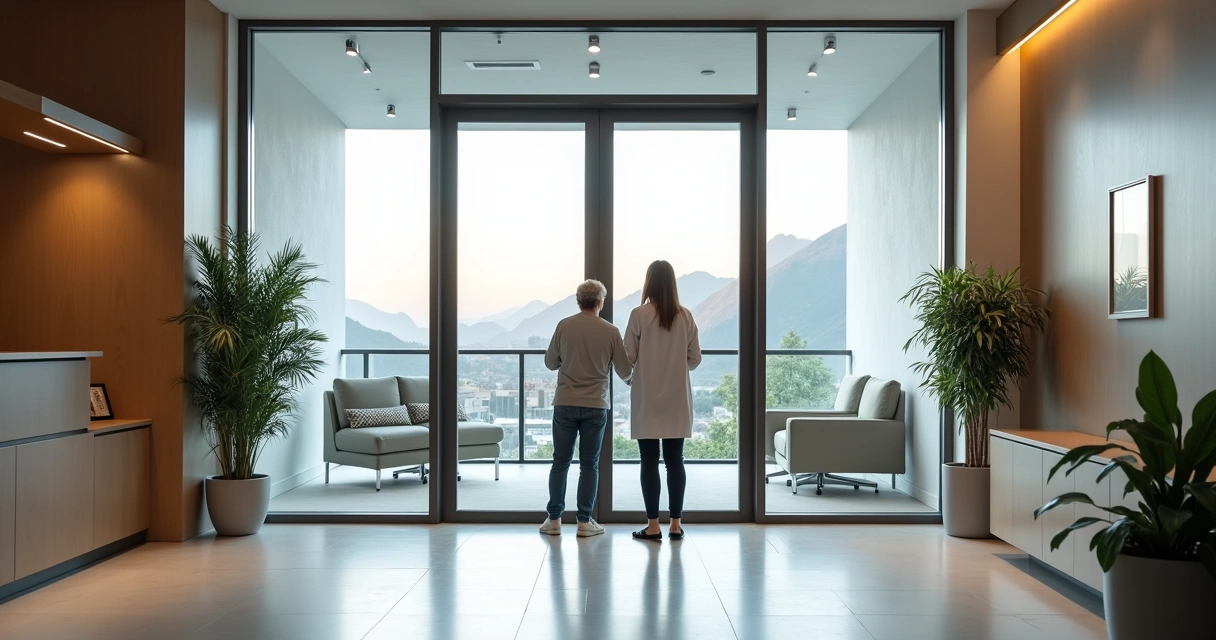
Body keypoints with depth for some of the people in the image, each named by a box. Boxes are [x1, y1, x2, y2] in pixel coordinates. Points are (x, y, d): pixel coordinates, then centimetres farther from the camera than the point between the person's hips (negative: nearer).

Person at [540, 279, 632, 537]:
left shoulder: (564, 326, -2)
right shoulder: (610, 331, -3)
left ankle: (554, 519, 12)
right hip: (595, 405, -1)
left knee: (560, 462, 9)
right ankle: (584, 521, 9)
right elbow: (625, 371, 3)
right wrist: (629, 378, 26)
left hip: (565, 404, 1)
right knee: (589, 465, 7)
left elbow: (550, 362, 7)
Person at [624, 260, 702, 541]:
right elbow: (695, 359, 5)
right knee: (675, 461, 9)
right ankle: (676, 524, 13)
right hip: (677, 401, 3)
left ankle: (653, 526, 7)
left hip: (647, 401, -3)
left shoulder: (639, 315, -9)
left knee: (650, 462, 3)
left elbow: (629, 358, -6)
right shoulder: (686, 317, 0)